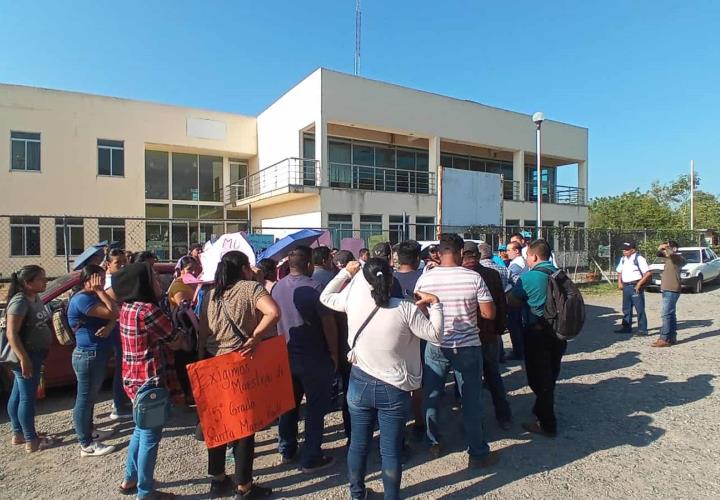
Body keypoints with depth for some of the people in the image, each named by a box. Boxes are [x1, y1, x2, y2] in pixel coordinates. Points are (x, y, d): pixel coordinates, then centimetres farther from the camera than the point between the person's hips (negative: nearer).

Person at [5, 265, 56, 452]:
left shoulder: (36, 298, 6)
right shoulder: (20, 301, -21)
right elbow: (11, 334, -24)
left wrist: (44, 349, 19)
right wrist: (24, 359, -25)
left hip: (35, 354, 9)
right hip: (26, 356, -9)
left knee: (17, 394, 18)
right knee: (27, 397, 0)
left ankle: (18, 433, 30)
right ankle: (31, 441, 10)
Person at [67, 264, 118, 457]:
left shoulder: (92, 296, 13)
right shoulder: (82, 299, -19)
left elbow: (112, 316, 6)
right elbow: (112, 313, -28)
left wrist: (109, 326, -16)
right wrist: (100, 291, -19)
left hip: (97, 354, 10)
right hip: (88, 355, -10)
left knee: (90, 396, 21)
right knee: (85, 398, 0)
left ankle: (89, 431, 35)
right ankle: (86, 445, 9)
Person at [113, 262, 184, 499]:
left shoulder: (127, 307, 5)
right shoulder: (148, 311, -22)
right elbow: (175, 342, -14)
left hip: (134, 378, 9)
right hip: (150, 380, -9)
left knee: (141, 430, 24)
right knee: (151, 436, 5)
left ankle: (130, 480, 39)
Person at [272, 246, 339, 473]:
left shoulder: (277, 287, -1)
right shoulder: (314, 288, -19)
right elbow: (328, 324, -15)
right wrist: (333, 353, -3)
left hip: (285, 355, 6)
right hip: (313, 357, -6)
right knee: (316, 406, 7)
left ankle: (287, 450, 33)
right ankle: (311, 458, 15)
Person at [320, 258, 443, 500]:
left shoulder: (353, 303, -7)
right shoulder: (406, 309, -15)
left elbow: (325, 296, 11)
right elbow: (435, 335, -7)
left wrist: (345, 273, 17)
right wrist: (435, 304, 3)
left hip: (360, 383, 3)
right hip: (394, 389, -2)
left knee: (359, 443, 20)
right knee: (391, 450, 11)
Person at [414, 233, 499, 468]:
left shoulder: (425, 278, -9)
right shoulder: (473, 277, -13)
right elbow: (489, 313, -9)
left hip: (435, 345, 2)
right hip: (467, 345, -1)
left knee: (431, 396, 18)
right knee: (471, 400, 11)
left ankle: (433, 443, 32)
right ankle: (478, 453, 22)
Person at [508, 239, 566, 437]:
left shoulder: (528, 277, -17)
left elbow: (512, 302, -9)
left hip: (537, 333, -7)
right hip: (558, 332, 7)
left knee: (539, 379, 5)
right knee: (550, 376, 20)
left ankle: (547, 424, 14)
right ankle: (542, 410, 38)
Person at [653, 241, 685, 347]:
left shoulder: (678, 258, -10)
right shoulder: (668, 259, 15)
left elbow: (671, 253, -32)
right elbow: (659, 254, 30)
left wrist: (665, 247, -15)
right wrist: (661, 249, 8)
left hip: (671, 291, -10)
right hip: (667, 290, 10)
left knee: (666, 315, -11)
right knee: (670, 314, 13)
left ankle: (665, 339, -10)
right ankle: (672, 338, 21)